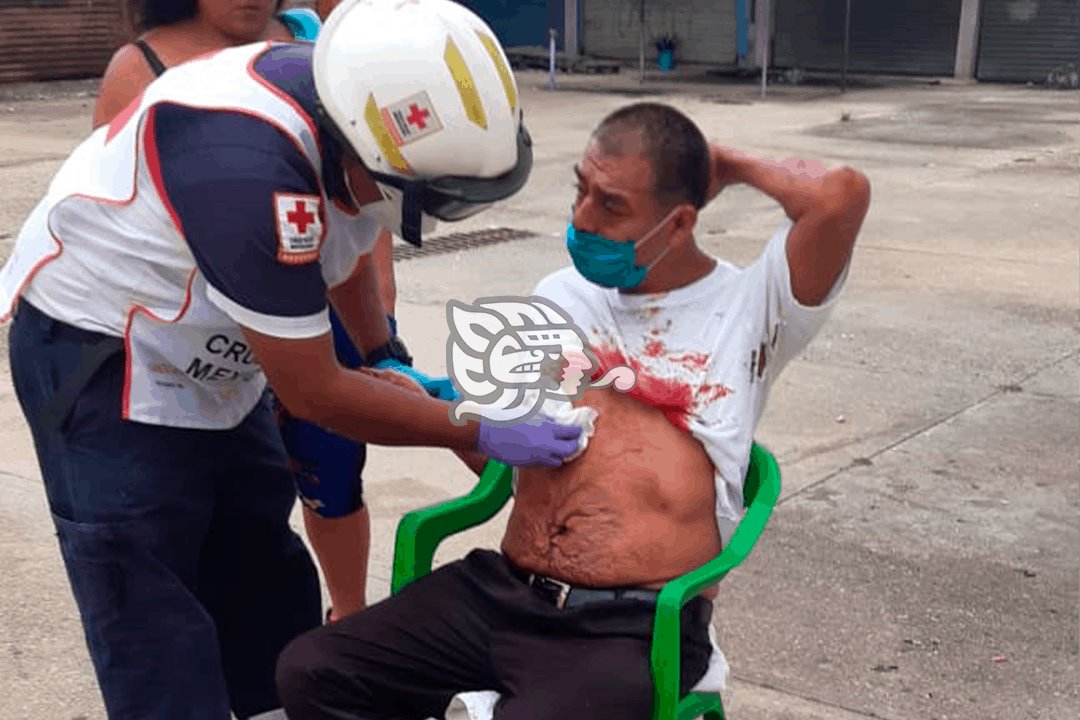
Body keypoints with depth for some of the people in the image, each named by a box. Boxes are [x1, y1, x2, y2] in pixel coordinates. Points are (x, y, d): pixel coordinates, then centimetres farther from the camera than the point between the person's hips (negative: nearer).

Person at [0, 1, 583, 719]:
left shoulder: (355, 99, -13)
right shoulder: (249, 166, -38)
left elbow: (348, 247, 12)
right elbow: (313, 394, -27)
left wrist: (389, 363, 3)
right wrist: (479, 433, -18)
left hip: (205, 356, 8)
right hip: (97, 358, -8)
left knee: (266, 590, 13)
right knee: (157, 638, -4)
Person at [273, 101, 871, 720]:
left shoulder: (750, 306, 3)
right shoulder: (561, 294, 17)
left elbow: (843, 195, -15)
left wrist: (732, 166, 2)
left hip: (634, 629, -5)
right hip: (499, 595, 5)